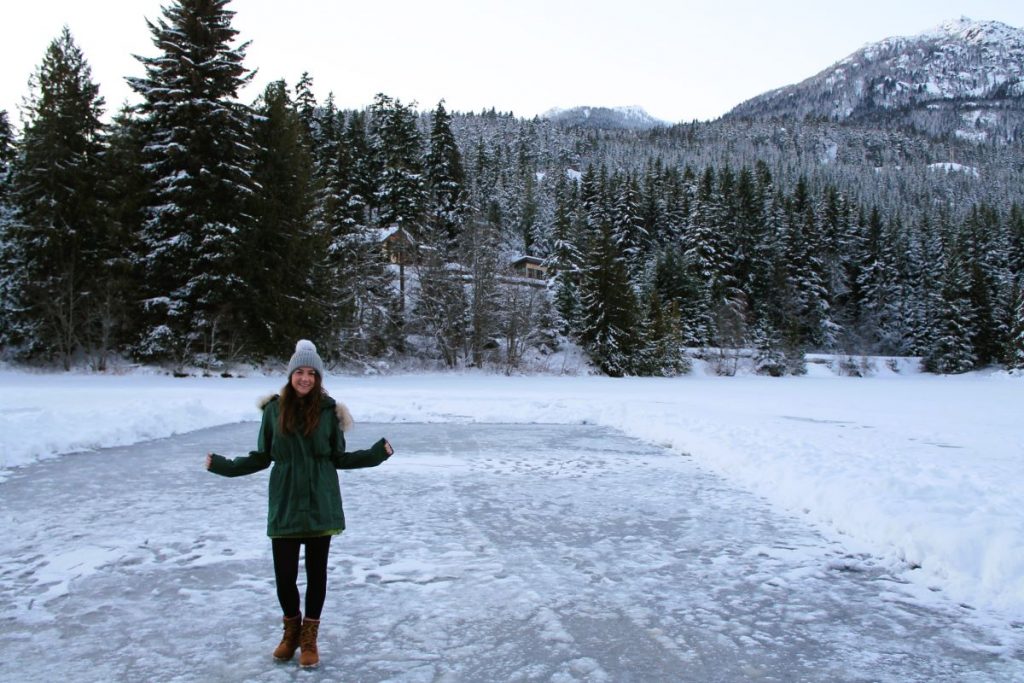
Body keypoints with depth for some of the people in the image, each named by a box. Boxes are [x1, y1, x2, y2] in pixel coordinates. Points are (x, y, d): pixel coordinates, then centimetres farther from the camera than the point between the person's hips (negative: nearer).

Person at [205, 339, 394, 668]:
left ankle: (309, 637, 28)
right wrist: (225, 465, 3)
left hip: (320, 505, 0)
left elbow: (339, 459, 3)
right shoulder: (274, 409, -1)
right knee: (284, 574, 2)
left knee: (316, 571, 8)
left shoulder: (328, 410, -3)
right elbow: (262, 457, 7)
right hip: (284, 506, 1)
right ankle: (291, 630, 31)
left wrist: (375, 454, -6)